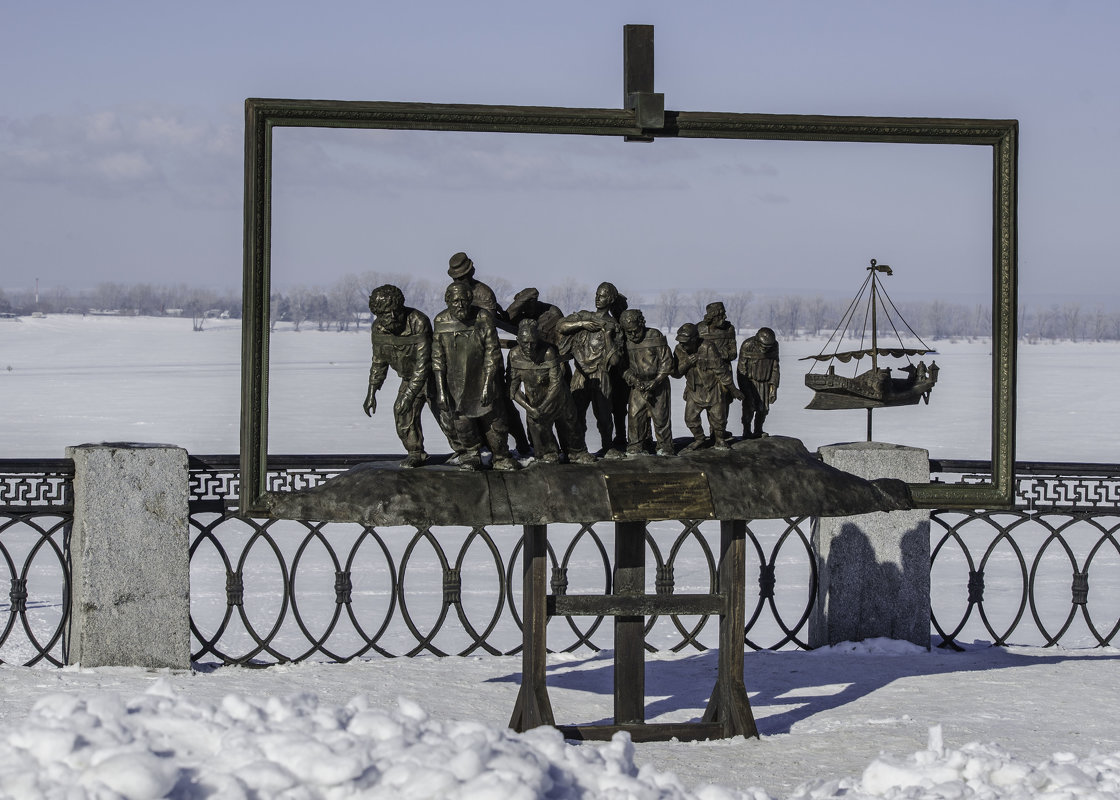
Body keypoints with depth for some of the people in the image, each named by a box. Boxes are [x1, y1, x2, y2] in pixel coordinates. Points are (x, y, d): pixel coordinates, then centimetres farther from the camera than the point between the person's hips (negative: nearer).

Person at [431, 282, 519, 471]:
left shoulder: (483, 319, -10)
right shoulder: (441, 321, -5)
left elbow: (492, 355, -8)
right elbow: (438, 359, -1)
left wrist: (487, 386, -14)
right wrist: (440, 389, -7)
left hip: (483, 380, -1)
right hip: (457, 386, 1)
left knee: (494, 422, 4)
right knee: (463, 426, 3)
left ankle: (502, 459, 22)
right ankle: (470, 458, 23)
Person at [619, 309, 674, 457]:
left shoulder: (655, 336, -7)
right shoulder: (625, 342, 1)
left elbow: (667, 361, -5)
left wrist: (657, 381, -13)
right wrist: (631, 378, -11)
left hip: (657, 383, -3)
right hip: (637, 385, 3)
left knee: (660, 415, -3)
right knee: (635, 414, -4)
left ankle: (664, 446, 10)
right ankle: (635, 445, 8)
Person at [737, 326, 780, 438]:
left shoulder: (774, 346, -10)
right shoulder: (747, 346, -22)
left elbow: (775, 367, 0)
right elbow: (742, 369, -17)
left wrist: (774, 387, -3)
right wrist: (744, 390, -18)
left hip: (764, 382, 4)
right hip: (748, 381, -4)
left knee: (763, 408, 0)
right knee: (749, 407, -11)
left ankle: (758, 431, 16)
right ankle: (747, 432, 3)